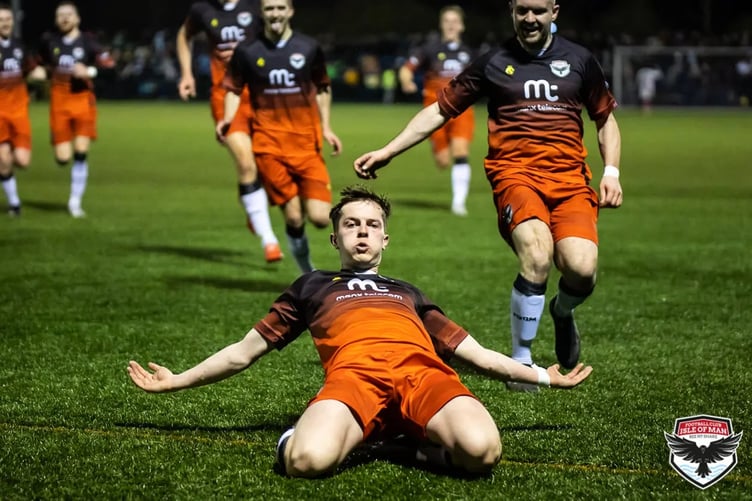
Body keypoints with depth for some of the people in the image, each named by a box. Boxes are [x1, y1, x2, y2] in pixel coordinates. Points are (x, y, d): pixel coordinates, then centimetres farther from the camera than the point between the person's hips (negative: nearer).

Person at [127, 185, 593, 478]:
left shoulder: (409, 293, 40)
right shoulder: (313, 287, 37)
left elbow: (475, 353, 37)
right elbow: (245, 351, 36)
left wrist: (544, 376, 31)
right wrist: (176, 381, 31)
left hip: (422, 370, 2)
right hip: (353, 373, -2)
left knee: (481, 450, -33)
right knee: (307, 459, -38)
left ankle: (435, 443, -3)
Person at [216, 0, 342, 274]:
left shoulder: (309, 47, 6)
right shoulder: (247, 51, 2)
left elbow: (322, 88, 18)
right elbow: (233, 89, 11)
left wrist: (326, 127, 9)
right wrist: (228, 118, -8)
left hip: (306, 143, 1)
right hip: (268, 145, -1)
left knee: (320, 218, -12)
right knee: (294, 218, -7)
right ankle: (306, 268, 19)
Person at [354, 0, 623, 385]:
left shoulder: (579, 60, 13)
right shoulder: (493, 63, 8)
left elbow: (605, 119, 22)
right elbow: (440, 110, 11)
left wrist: (611, 172, 7)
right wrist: (387, 151, 5)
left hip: (570, 179, 2)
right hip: (515, 176, -2)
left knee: (581, 268, -22)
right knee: (537, 257, -30)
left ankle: (562, 312, 17)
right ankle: (521, 359, -11)